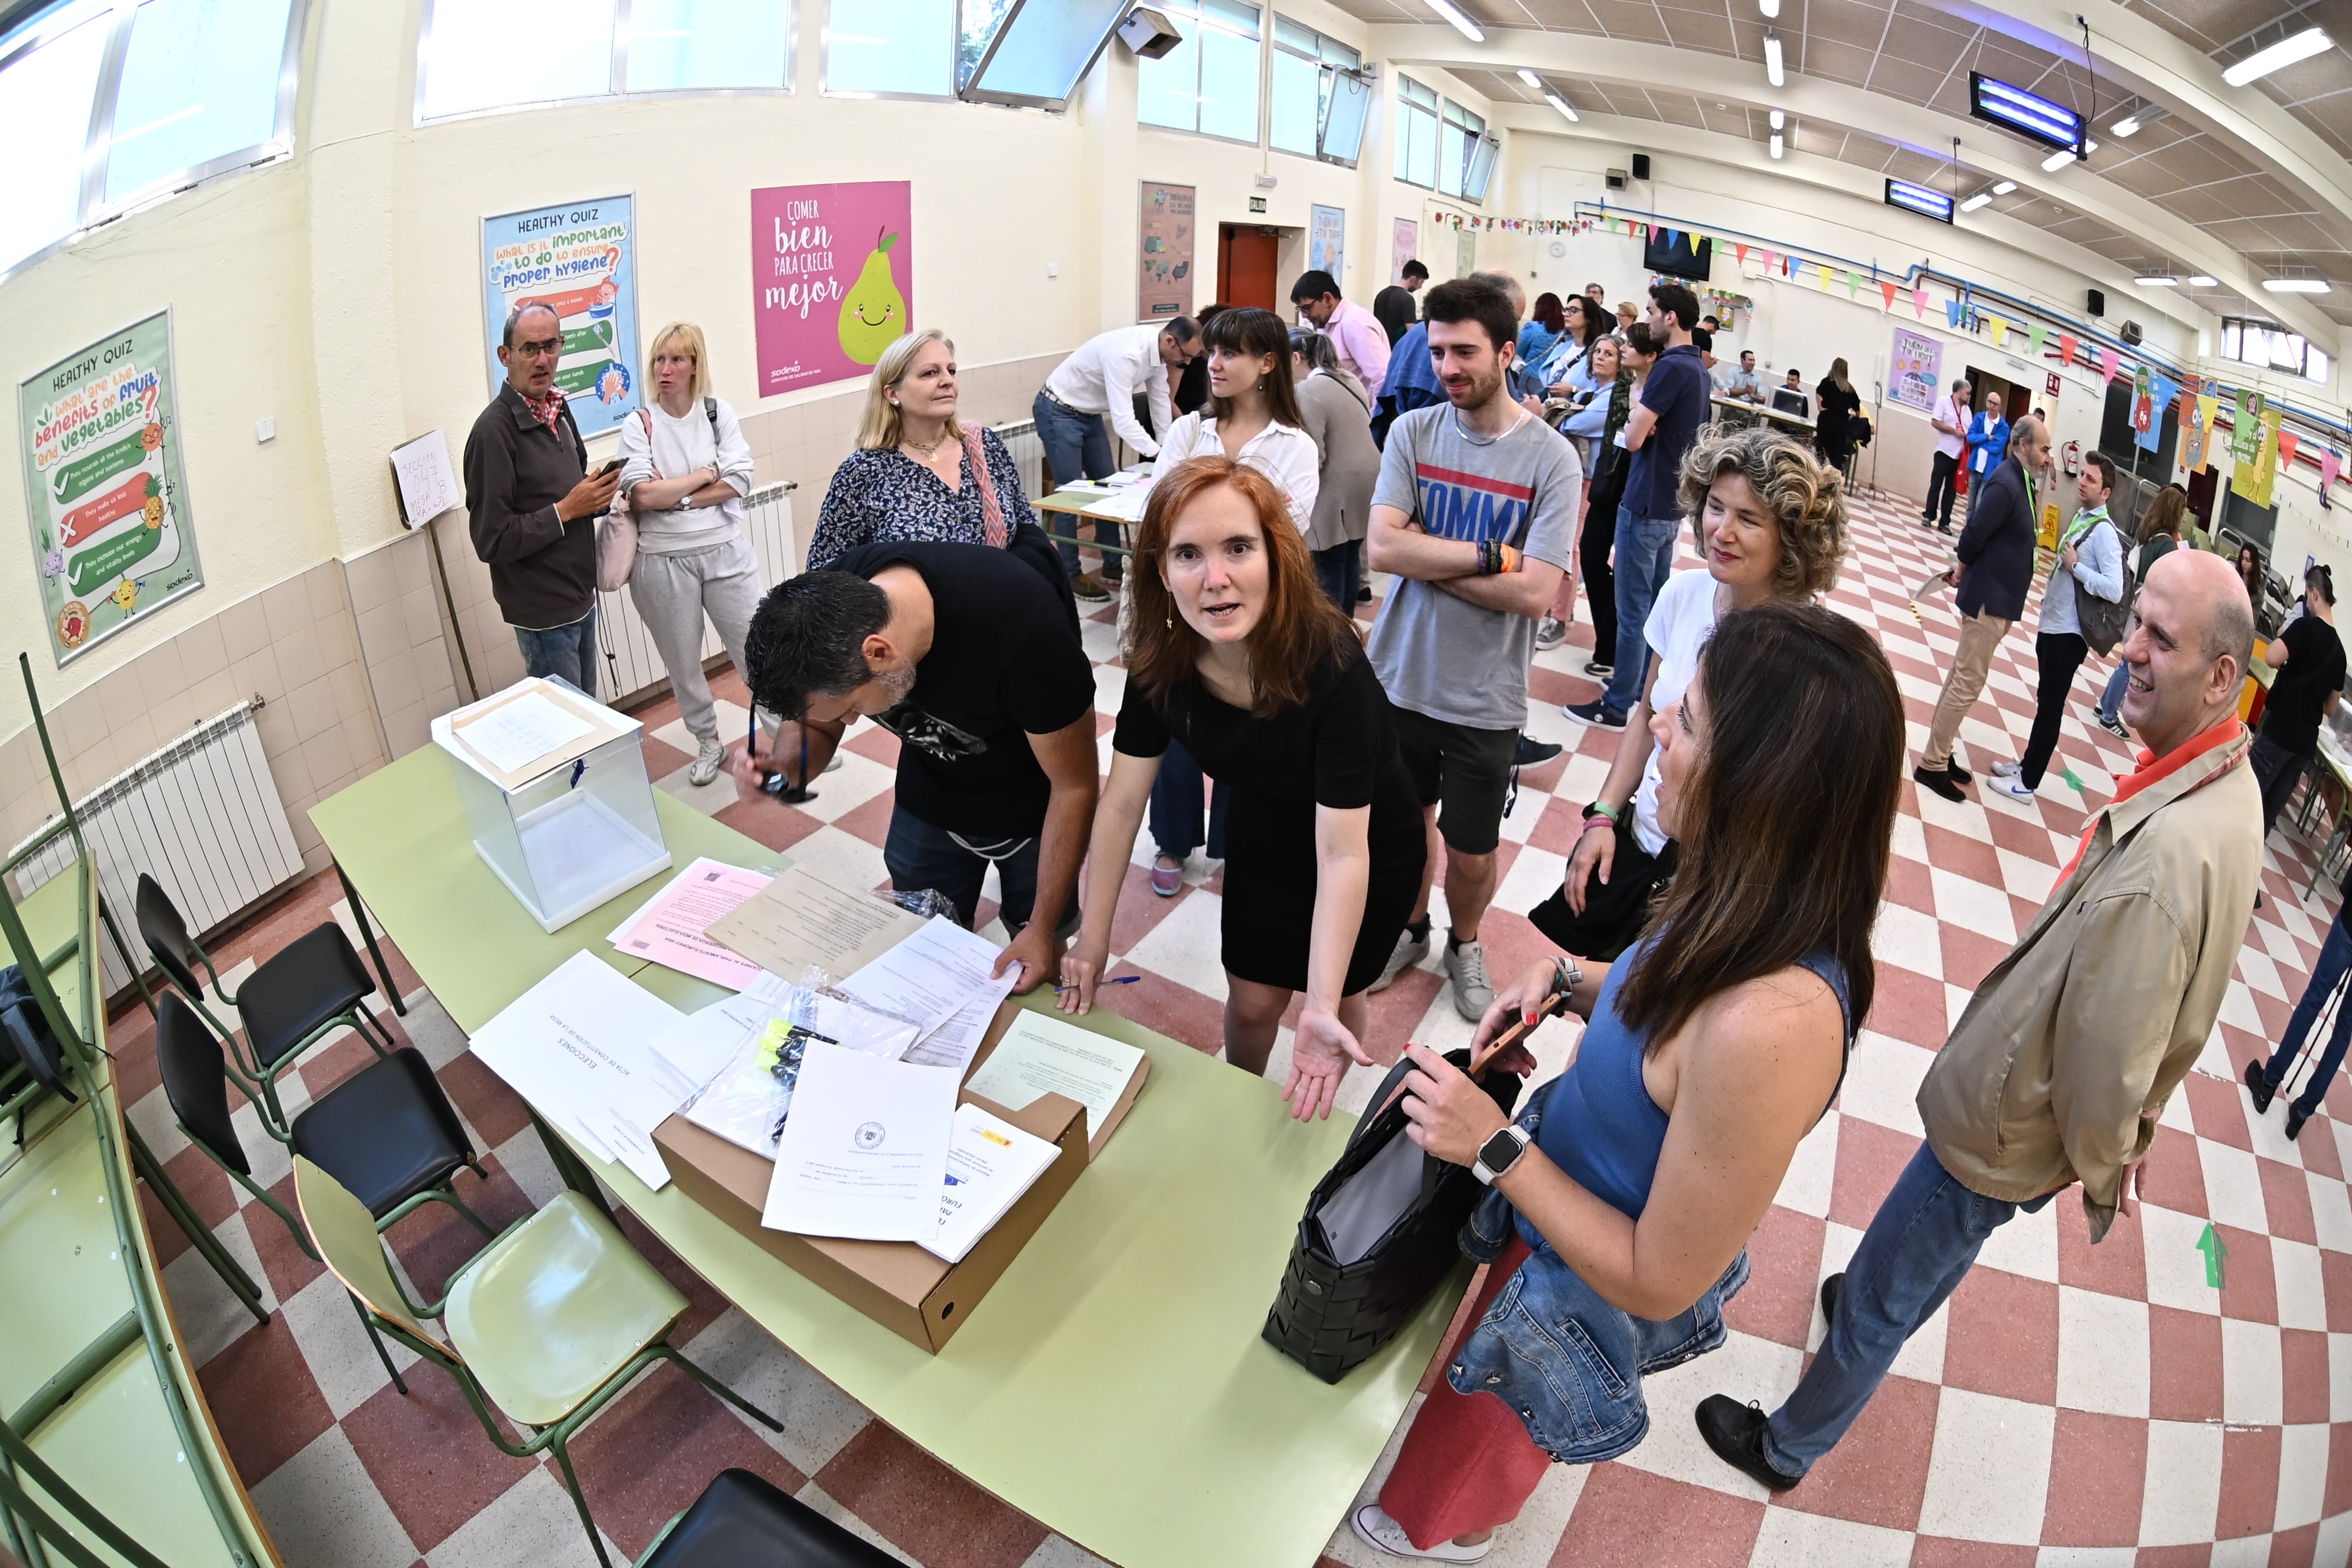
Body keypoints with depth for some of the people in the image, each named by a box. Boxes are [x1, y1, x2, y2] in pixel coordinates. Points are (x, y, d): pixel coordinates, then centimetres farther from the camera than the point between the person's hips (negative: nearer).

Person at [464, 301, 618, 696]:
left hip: (581, 596, 8)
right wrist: (566, 510, -22)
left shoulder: (557, 410, 7)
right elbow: (491, 540, -20)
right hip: (543, 613, -8)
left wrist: (597, 494, -1)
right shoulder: (494, 430, -19)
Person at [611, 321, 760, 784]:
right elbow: (641, 495, -15)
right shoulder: (639, 425, -3)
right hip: (664, 562, 0)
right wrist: (706, 474, -10)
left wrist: (675, 497, -13)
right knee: (683, 663, 12)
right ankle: (709, 743, 31)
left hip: (726, 552, 0)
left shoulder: (718, 411, 1)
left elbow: (739, 483, -9)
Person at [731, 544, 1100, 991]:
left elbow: (1075, 786, -25)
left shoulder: (1023, 629, -40)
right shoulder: (832, 603, -26)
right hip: (929, 801, 4)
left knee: (1036, 966, 11)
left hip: (1034, 812, -3)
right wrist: (787, 763, -32)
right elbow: (816, 724, -8)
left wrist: (1044, 928, -19)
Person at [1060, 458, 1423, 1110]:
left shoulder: (1331, 666, -38)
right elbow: (1122, 800, -16)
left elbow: (1342, 853, -38)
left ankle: (1316, 1103, 51)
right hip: (1263, 840, 3)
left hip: (1373, 849, -3)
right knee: (1251, 1003, 14)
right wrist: (1093, 937, -13)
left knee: (1338, 996, 17)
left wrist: (1323, 1011, -43)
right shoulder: (1160, 659, -25)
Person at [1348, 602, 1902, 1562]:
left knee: (1486, 1438, 29)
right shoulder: (1763, 919, -18)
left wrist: (1495, 1147, -28)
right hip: (1559, 1198, 7)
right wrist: (1570, 984, -11)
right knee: (1490, 1390, 37)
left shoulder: (1770, 1024, -44)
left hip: (1590, 1294, -7)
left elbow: (1661, 1283, -31)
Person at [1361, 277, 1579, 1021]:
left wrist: (1425, 556, -16)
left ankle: (1464, 944, 42)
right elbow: (1381, 547, -16)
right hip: (1400, 677, 2)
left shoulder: (1551, 460, -11)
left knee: (1471, 852, 12)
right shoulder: (1413, 431, -3)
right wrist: (1491, 554, -18)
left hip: (1485, 697, -2)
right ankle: (1411, 929, 46)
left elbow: (1534, 593, -20)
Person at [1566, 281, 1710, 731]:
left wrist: (1636, 414, 0)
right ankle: (1644, 690, 27)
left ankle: (1618, 706, 5)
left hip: (1646, 505, -9)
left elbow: (1633, 439, -19)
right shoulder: (1697, 369, 12)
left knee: (1633, 609, -3)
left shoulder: (1670, 366, -18)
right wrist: (1645, 419, -3)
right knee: (1656, 605, 16)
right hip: (1672, 504, 9)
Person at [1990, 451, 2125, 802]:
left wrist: (2075, 566, -20)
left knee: (2050, 708, 0)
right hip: (2052, 626, 9)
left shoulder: (2104, 532, -18)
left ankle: (2028, 783, 8)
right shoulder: (2080, 518, 9)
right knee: (2045, 701, 19)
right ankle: (2027, 764, 31)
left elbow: (2115, 591, -26)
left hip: (2069, 634, -9)